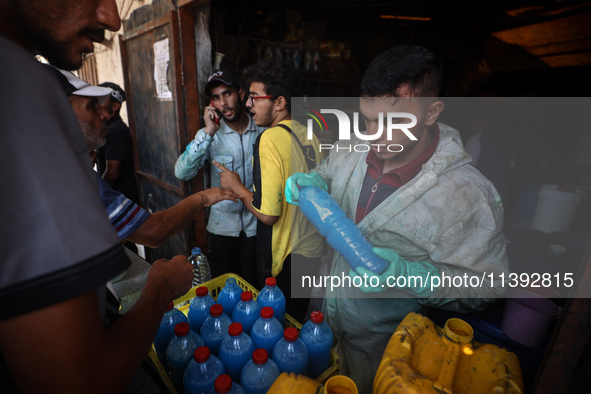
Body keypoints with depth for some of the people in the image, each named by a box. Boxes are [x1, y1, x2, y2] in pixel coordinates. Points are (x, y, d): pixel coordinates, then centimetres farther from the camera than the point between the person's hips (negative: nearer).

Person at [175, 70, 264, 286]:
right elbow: (182, 172, -17)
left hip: (256, 224, 0)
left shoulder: (263, 131, -3)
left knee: (253, 287, 12)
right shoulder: (210, 135, -3)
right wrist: (208, 132, -22)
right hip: (222, 225, 1)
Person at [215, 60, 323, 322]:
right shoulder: (309, 136, 1)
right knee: (298, 323, 28)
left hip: (286, 261, -7)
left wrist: (236, 187, -9)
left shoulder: (270, 138, -23)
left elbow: (267, 214, -26)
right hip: (313, 251, 7)